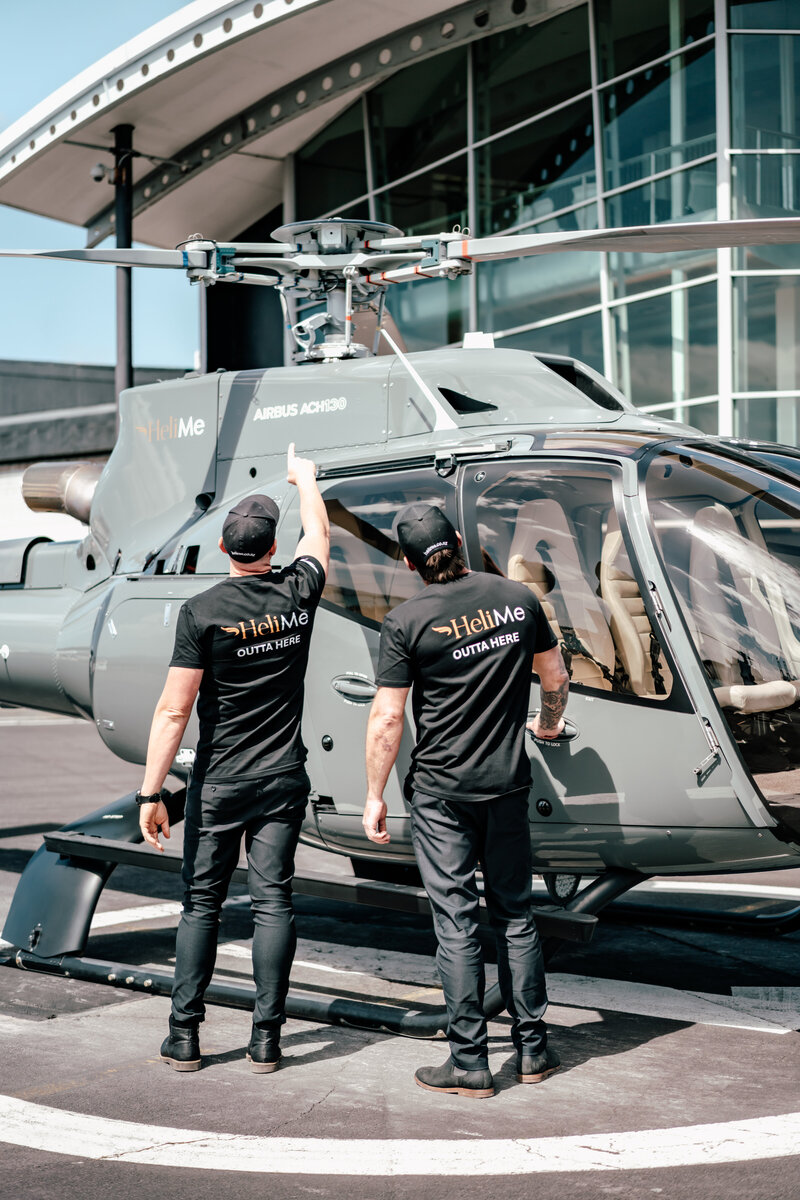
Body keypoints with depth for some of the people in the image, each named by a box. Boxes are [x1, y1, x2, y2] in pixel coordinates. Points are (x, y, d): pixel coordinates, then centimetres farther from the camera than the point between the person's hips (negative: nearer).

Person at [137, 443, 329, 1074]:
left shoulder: (202, 612, -11)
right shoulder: (298, 594, -2)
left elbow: (174, 710, -13)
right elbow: (317, 533, 21)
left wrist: (152, 792, -9)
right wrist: (304, 477, 40)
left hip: (219, 784, -2)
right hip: (284, 780, 2)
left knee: (202, 903, 7)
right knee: (273, 902, 4)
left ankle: (185, 1036, 8)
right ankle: (266, 1038, 4)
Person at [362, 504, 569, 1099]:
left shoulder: (407, 620, -10)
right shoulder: (518, 598, 1)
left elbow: (387, 720, -10)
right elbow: (556, 677, 14)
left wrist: (375, 796, 0)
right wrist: (549, 721, 34)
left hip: (441, 789, -4)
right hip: (509, 782, 4)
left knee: (457, 921, 1)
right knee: (515, 913, 14)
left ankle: (470, 1061, 5)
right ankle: (533, 1048, 20)